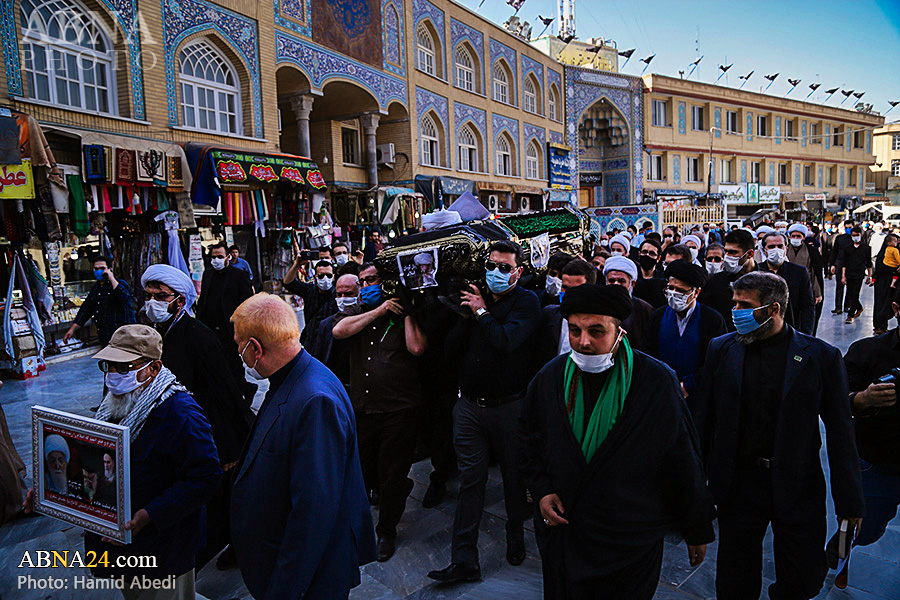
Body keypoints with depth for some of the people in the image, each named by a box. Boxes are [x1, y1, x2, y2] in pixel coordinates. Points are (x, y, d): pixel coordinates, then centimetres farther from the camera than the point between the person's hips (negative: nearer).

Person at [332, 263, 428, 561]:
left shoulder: (404, 315, 0)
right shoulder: (356, 313, 10)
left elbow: (416, 347, -17)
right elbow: (339, 330, -12)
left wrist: (406, 311, -9)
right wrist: (379, 310, -11)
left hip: (399, 410, -4)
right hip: (361, 408, 4)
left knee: (392, 475, 8)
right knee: (362, 471, 16)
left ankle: (387, 531, 30)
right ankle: (401, 490, 44)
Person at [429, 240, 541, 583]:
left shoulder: (526, 301, -4)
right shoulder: (476, 297, 10)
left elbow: (506, 340, -23)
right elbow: (455, 346, 3)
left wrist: (482, 312, -10)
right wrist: (468, 313, -8)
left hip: (509, 408, -4)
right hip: (470, 405, 4)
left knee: (515, 477, 13)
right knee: (470, 482, 7)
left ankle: (516, 535, 39)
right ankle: (464, 561, 14)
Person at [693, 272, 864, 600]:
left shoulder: (822, 356, -7)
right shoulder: (721, 349, -1)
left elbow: (840, 433, -3)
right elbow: (702, 418, 3)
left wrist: (849, 500, -2)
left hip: (799, 487, -1)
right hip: (737, 484, 1)